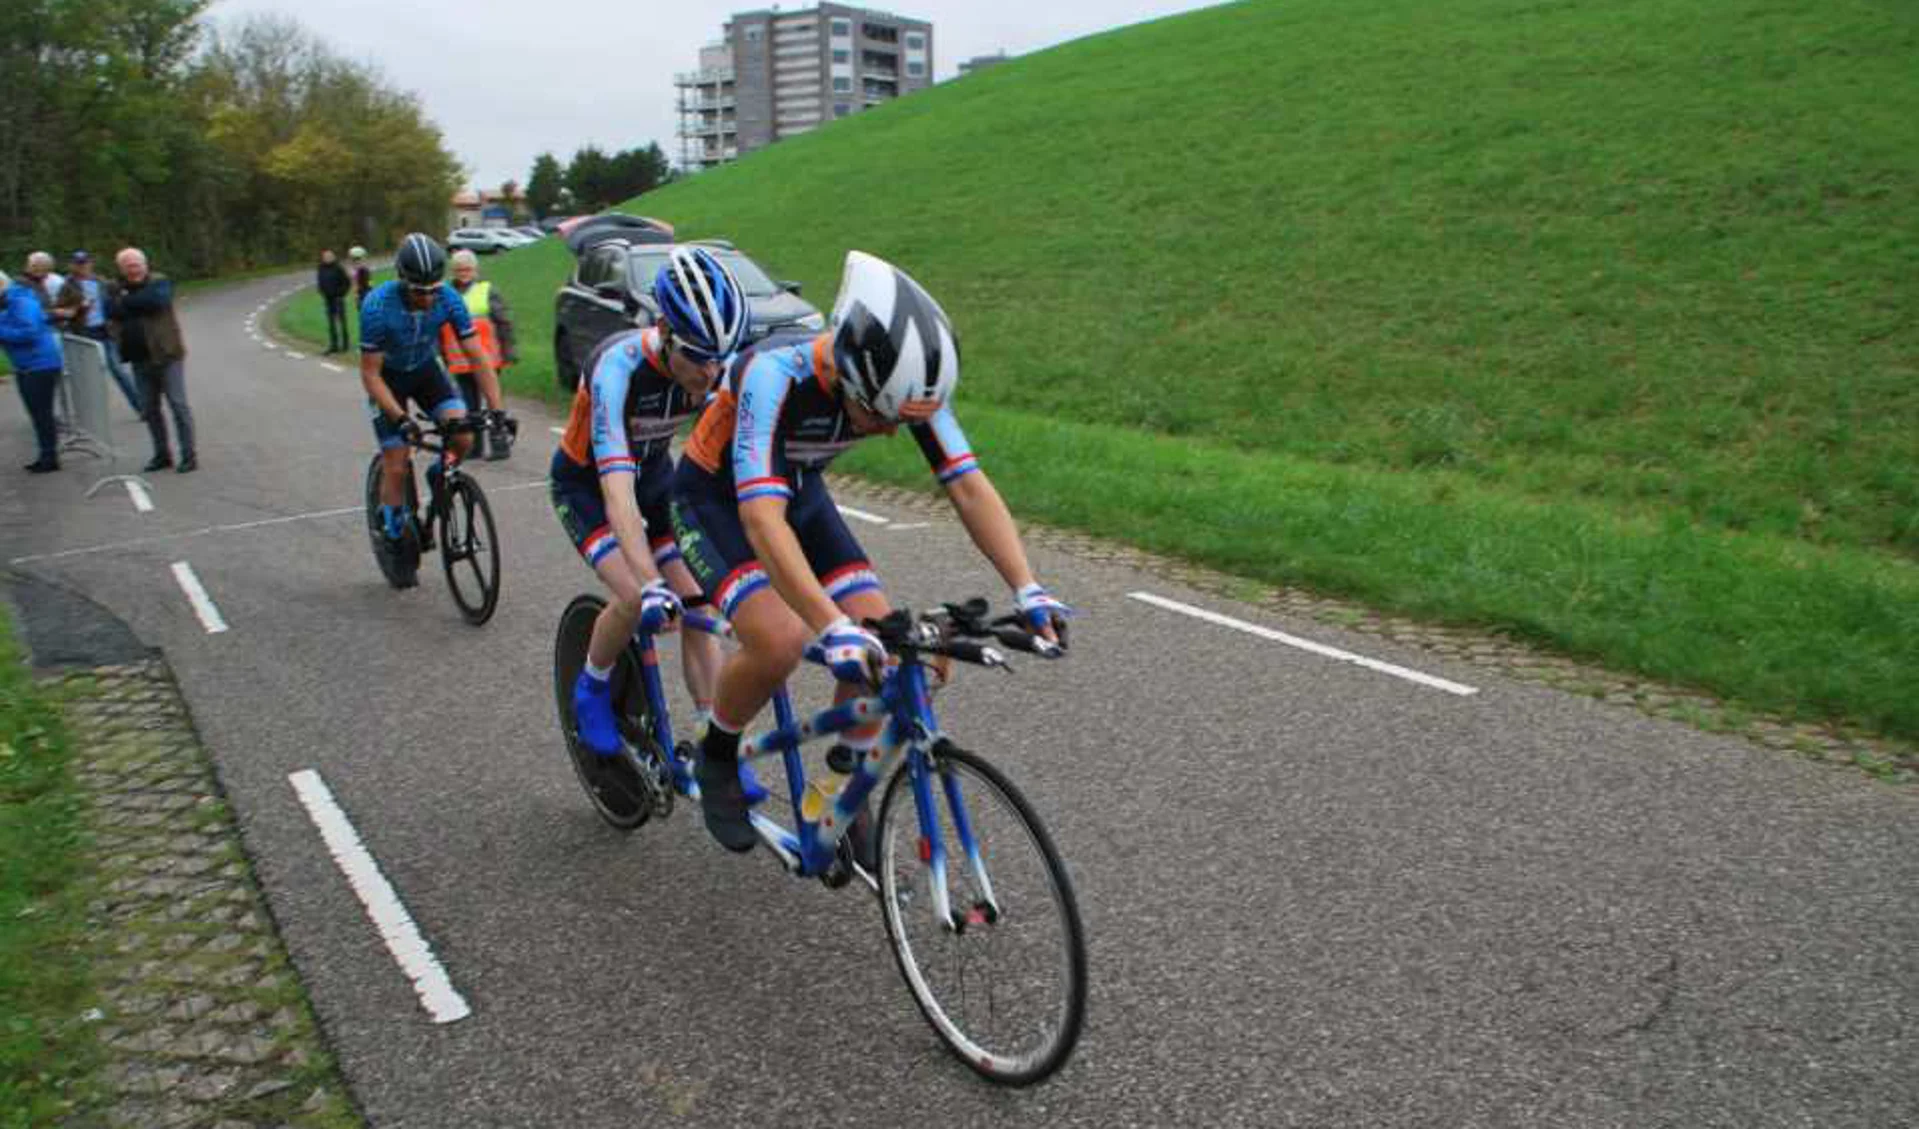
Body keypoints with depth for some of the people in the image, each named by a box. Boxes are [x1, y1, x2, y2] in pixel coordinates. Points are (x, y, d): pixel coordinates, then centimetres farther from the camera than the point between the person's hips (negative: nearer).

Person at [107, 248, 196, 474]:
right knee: (149, 409, 11)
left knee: (178, 404, -5)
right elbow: (111, 312, -7)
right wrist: (140, 305, -17)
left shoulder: (160, 282, -2)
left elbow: (156, 301, -22)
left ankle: (188, 456, 0)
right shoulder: (116, 290, 11)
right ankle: (162, 454, 21)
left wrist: (127, 301, -10)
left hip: (166, 355, -6)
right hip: (140, 359, 6)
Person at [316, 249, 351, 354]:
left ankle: (344, 344, 5)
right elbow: (320, 283, 18)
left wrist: (340, 294, -10)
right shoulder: (321, 269, 6)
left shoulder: (338, 268, -8)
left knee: (341, 321, -1)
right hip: (328, 299, 5)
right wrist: (323, 293, 5)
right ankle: (333, 345, 12)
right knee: (331, 323, 7)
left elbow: (347, 282, -7)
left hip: (338, 299, -5)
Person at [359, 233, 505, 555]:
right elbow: (370, 374, -26)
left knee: (463, 438, -20)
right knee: (396, 467, -7)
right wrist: (401, 419, -37)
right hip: (388, 377, -2)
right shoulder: (377, 305, -32)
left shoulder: (449, 299, -25)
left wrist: (497, 410, -32)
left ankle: (438, 476, 13)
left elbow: (479, 357, -22)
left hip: (426, 370, 3)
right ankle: (394, 535, 14)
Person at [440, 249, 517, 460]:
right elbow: (440, 329, 18)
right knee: (469, 403, 10)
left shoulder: (488, 291, 0)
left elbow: (504, 322, -3)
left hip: (487, 360, -4)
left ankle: (499, 443, 5)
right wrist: (443, 355, 17)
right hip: (461, 362, 4)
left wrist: (508, 352, -8)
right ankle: (474, 445, 18)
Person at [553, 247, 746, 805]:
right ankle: (592, 691, 4)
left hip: (654, 472, 5)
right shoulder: (619, 367, -37)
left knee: (698, 608, -7)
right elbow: (617, 491, -45)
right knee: (636, 597, -26)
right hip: (586, 483, -4)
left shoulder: (717, 366, -22)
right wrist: (652, 585, -55)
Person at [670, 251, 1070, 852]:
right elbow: (761, 516, -47)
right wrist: (833, 629, -56)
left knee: (883, 641, -12)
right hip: (716, 500, -5)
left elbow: (970, 486, -23)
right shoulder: (775, 373, -38)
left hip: (800, 492, 5)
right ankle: (716, 758, 4)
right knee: (779, 641, -28)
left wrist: (1028, 590, -35)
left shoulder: (907, 380, -23)